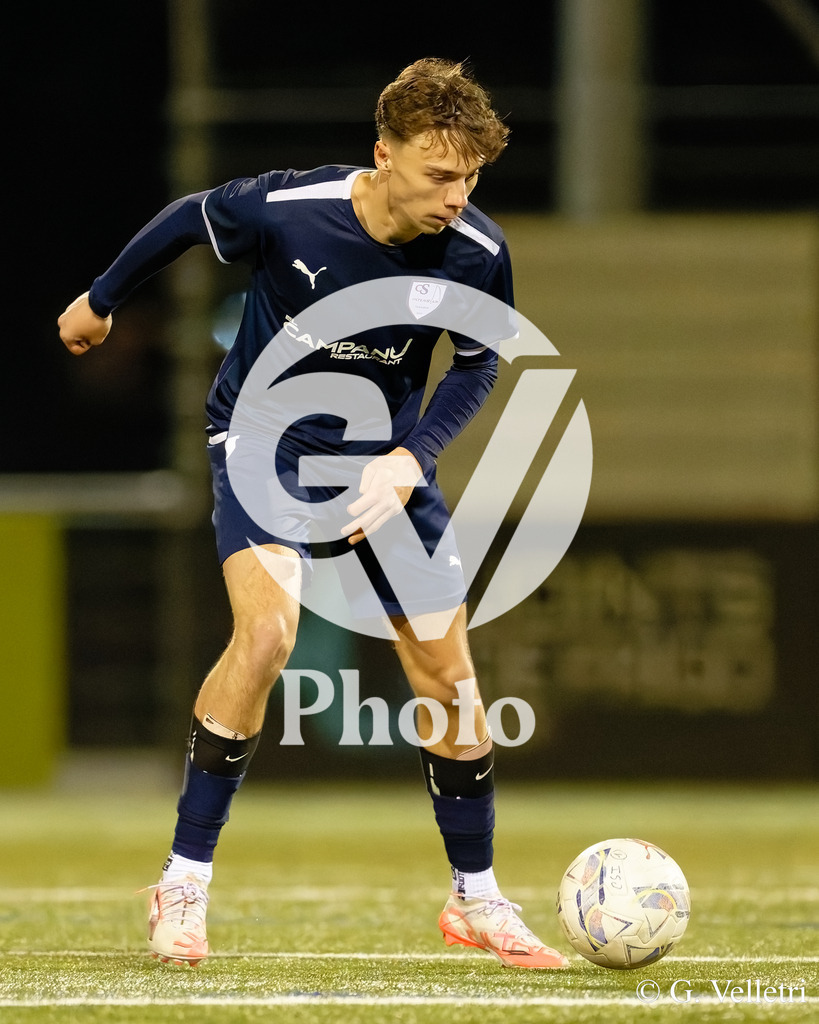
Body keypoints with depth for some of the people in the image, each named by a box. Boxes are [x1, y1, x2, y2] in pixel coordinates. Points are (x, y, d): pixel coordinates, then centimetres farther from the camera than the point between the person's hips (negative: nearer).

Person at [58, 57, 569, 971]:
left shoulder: (476, 253, -19)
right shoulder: (285, 209, -26)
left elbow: (476, 366, 1)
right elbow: (186, 221, -4)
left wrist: (411, 459, -15)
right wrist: (100, 302, 13)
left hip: (384, 454, 3)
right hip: (265, 438, -3)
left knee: (446, 671, 2)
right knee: (267, 629, -26)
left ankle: (476, 901, 22)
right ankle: (183, 884, -14)